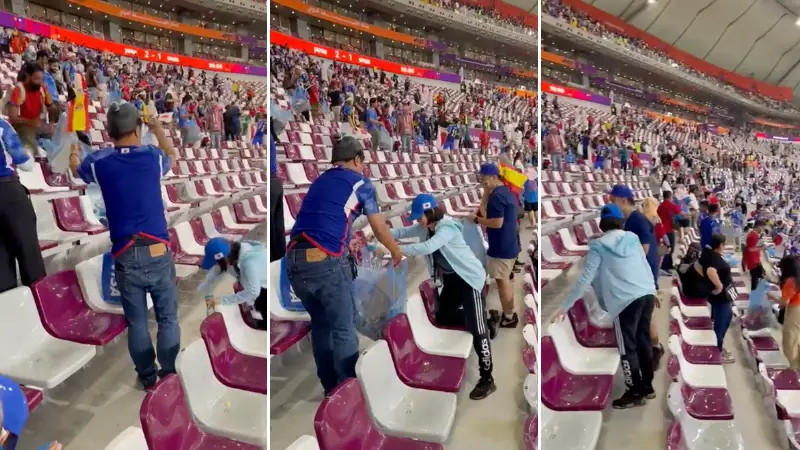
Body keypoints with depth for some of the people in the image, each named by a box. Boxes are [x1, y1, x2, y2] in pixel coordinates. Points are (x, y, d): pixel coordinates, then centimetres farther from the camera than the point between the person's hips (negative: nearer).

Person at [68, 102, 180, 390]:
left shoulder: (98, 162, 1)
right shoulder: (153, 157, -2)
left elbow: (76, 169, 27)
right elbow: (171, 155, 25)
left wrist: (74, 153, 49)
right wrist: (158, 127, 40)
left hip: (125, 256, 1)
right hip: (158, 252, -1)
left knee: (136, 323, 12)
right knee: (168, 318, 11)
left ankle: (147, 376, 25)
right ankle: (169, 374, 18)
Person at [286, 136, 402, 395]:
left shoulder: (319, 181, 25)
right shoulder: (360, 183, 8)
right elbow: (380, 229, 16)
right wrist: (396, 252, 35)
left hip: (294, 260, 7)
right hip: (326, 261, -6)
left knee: (320, 324, 20)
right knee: (344, 329, 7)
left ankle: (330, 388, 29)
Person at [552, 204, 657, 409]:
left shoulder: (598, 245, -2)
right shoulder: (633, 238, 12)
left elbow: (585, 278, -7)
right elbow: (646, 266, 16)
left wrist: (565, 307, -6)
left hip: (626, 300, -6)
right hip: (648, 294, 6)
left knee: (627, 348, 5)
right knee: (643, 341, 18)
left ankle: (636, 394, 13)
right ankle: (647, 387, 31)